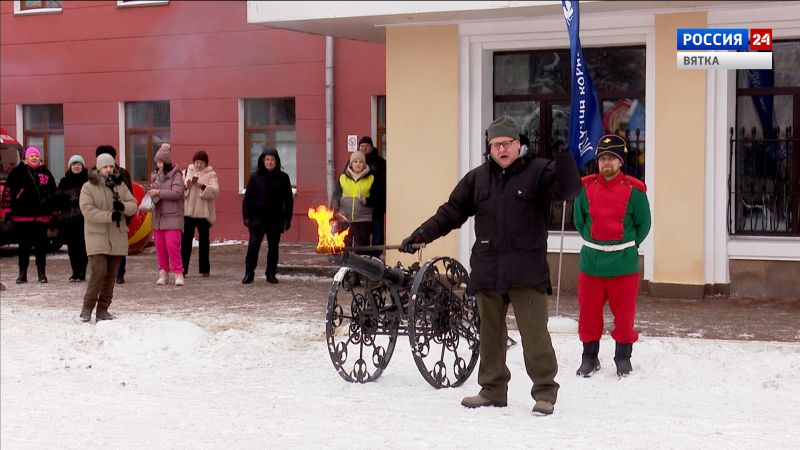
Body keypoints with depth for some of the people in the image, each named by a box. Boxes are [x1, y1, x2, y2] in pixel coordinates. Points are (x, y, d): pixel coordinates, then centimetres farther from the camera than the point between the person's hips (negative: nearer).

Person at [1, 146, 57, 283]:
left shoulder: (45, 173, 8)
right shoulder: (18, 171, 2)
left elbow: (53, 193, 12)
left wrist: (53, 213, 9)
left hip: (41, 215, 1)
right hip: (22, 215, -1)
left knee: (41, 245, 4)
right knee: (24, 245, 5)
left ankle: (42, 273, 11)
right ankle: (22, 274, 11)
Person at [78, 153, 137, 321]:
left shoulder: (120, 186, 11)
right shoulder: (88, 187, -3)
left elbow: (133, 205, 7)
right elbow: (88, 211, -15)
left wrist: (123, 206, -16)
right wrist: (110, 215, -24)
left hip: (117, 238, 5)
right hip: (97, 237, -5)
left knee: (111, 275, 6)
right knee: (99, 272, -15)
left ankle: (103, 310, 14)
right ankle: (87, 307, -3)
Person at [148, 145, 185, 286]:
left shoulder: (176, 175, -5)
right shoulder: (155, 176, 15)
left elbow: (177, 193, -17)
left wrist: (158, 192, -15)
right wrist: (151, 192, 0)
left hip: (172, 217, -6)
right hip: (158, 216, 6)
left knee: (172, 245, -12)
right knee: (160, 246, 5)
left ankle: (178, 273, -6)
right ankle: (163, 273, 13)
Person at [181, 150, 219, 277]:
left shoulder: (210, 174, 3)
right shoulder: (187, 172, 8)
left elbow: (215, 190, -12)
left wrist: (202, 186, -27)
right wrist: (186, 186, -19)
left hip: (203, 213, -1)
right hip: (188, 211, 1)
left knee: (204, 240, 7)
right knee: (186, 240, -2)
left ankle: (205, 269, 14)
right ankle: (183, 268, 1)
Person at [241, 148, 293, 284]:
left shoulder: (282, 178, 2)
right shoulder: (255, 176, 1)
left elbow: (288, 200, 6)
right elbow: (248, 197, 3)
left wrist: (287, 219, 2)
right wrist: (246, 216, -2)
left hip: (275, 219, 1)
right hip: (258, 218, -1)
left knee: (273, 247, 7)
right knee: (253, 246, -4)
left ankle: (271, 274, 17)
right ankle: (249, 273, 3)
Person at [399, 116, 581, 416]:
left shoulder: (538, 171, 0)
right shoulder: (478, 178, 12)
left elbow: (567, 189, -16)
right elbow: (452, 212, 12)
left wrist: (564, 158, -32)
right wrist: (420, 235, 3)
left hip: (527, 272, -5)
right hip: (487, 270, 5)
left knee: (535, 334, -6)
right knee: (490, 333, 13)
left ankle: (545, 392, 6)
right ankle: (492, 390, 25)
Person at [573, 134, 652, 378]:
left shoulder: (634, 191, -5)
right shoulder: (585, 188, 1)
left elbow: (643, 225, 4)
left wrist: (626, 246, 2)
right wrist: (593, 243, 10)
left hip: (624, 264, -2)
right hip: (590, 263, 2)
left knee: (624, 314, 5)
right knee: (588, 312, 8)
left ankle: (623, 357, 21)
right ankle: (589, 357, 22)